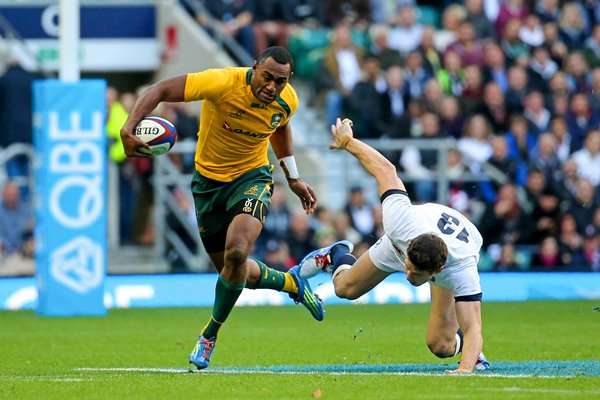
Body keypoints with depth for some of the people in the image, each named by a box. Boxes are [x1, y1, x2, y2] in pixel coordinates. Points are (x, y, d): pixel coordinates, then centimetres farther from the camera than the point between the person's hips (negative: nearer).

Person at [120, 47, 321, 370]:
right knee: (233, 271, 8)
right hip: (209, 181, 0)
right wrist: (129, 128, -42)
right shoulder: (223, 83, -28)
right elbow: (162, 89, -28)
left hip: (252, 177, 0)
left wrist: (293, 179, 17)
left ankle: (210, 335, -3)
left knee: (236, 254, -26)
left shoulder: (287, 102, -12)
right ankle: (290, 283, 41)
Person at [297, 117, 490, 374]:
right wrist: (348, 141, -15)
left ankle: (465, 347, 22)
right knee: (346, 288, 15)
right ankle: (338, 256, 50)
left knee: (441, 347, -14)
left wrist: (466, 367, -67)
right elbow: (386, 170, -29)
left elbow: (473, 329, -48)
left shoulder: (462, 271, -48)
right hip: (402, 240, 2)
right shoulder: (401, 222, -44)